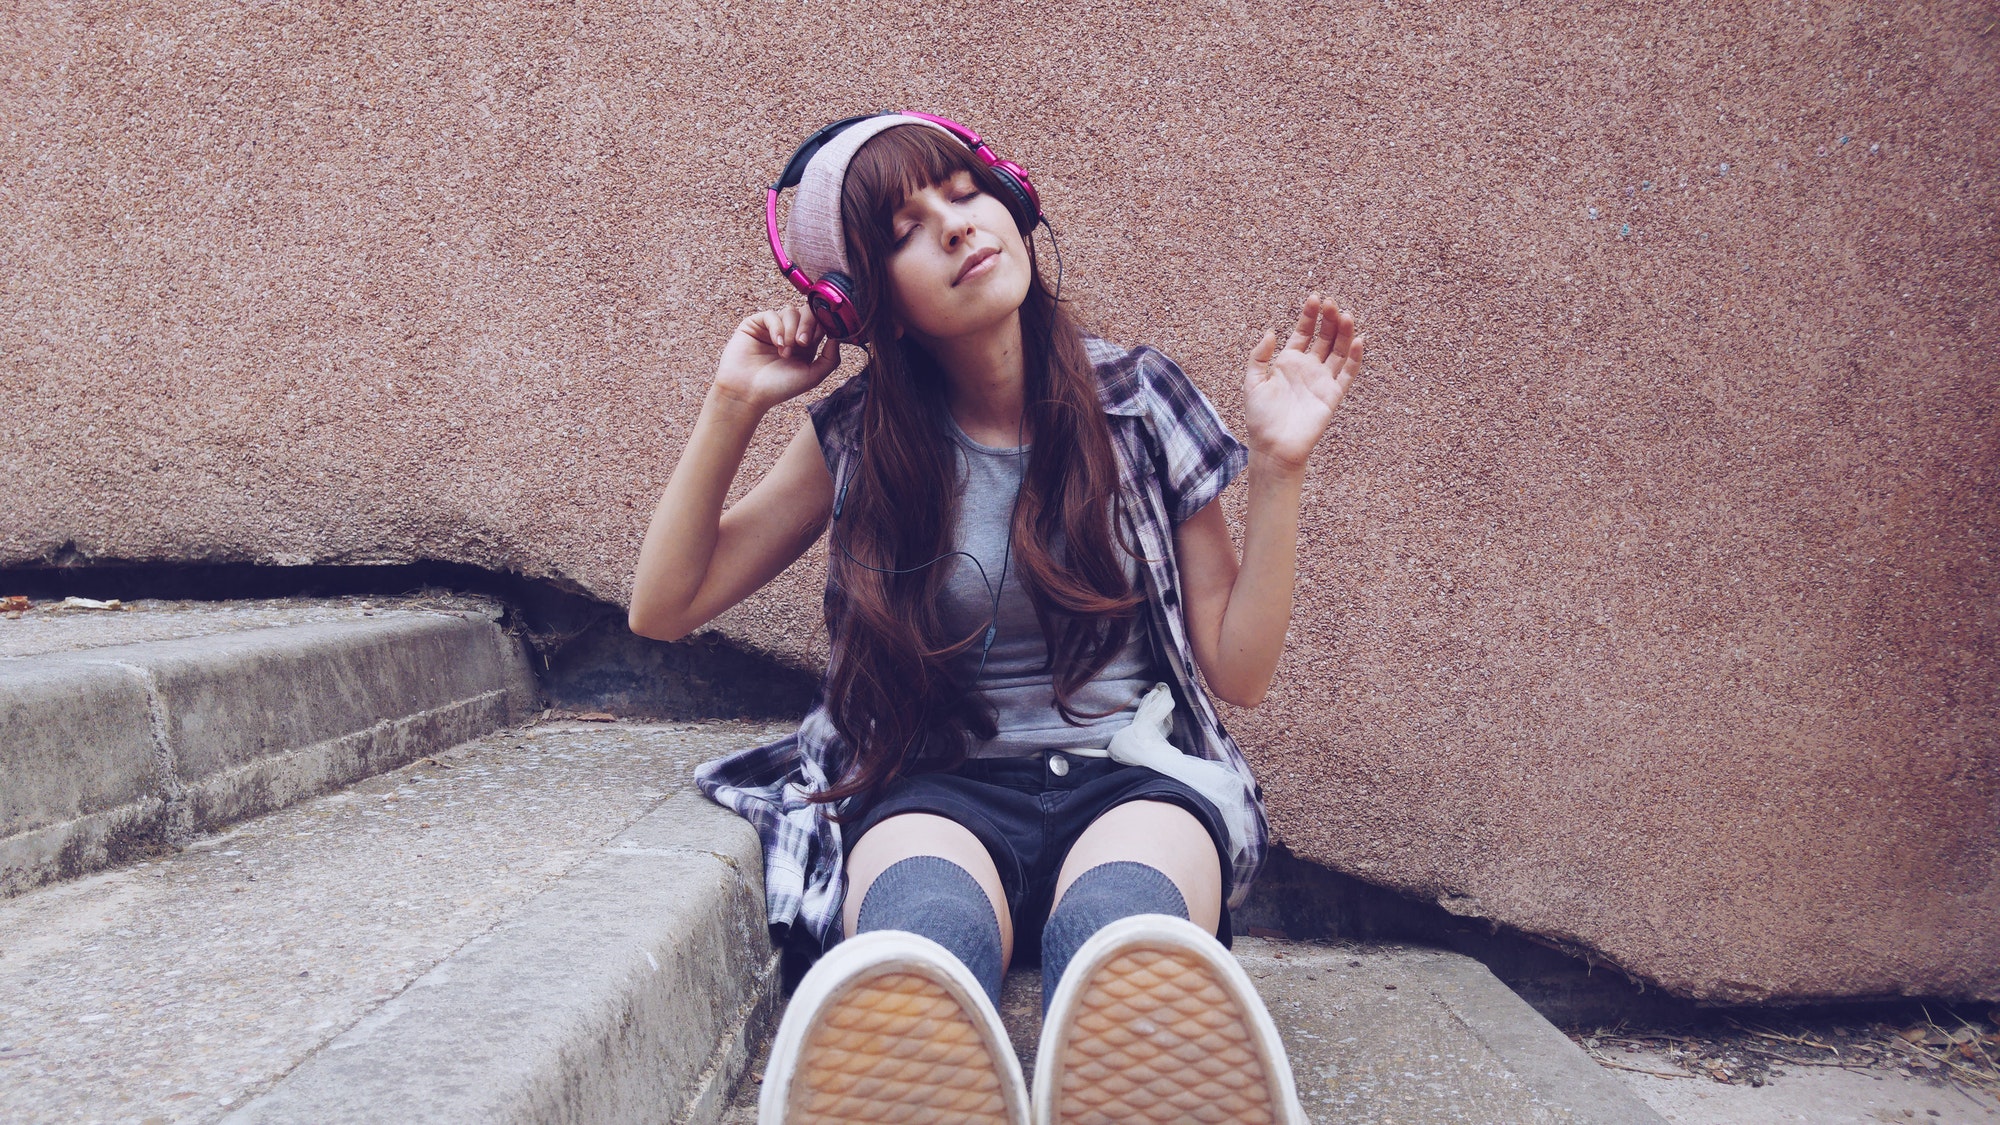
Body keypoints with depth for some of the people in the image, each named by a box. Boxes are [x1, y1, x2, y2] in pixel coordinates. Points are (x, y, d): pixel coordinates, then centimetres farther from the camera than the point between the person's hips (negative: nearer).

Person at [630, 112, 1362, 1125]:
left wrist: (1278, 466, -1)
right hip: (937, 788, 1)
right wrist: (732, 405, 3)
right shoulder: (860, 439, 9)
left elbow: (1238, 672, 9)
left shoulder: (1137, 403, 8)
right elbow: (662, 607, 11)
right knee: (925, 923, -41)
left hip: (1134, 775, 0)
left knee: (1119, 925, -41)